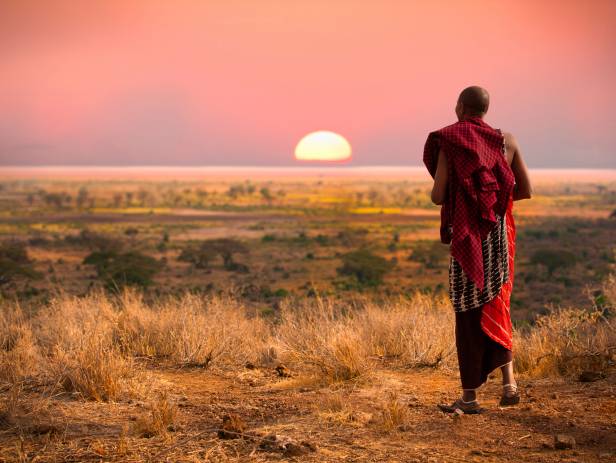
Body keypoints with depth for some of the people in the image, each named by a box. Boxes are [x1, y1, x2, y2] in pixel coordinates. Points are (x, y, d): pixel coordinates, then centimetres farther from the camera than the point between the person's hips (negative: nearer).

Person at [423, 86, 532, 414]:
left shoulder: (448, 143, -8)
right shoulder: (506, 141, 4)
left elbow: (438, 196, -12)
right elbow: (525, 190, 7)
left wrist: (437, 192, 12)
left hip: (466, 236, -4)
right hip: (500, 234, 4)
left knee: (468, 313, 4)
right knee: (495, 306, 18)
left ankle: (469, 396, 8)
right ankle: (509, 382, 5)